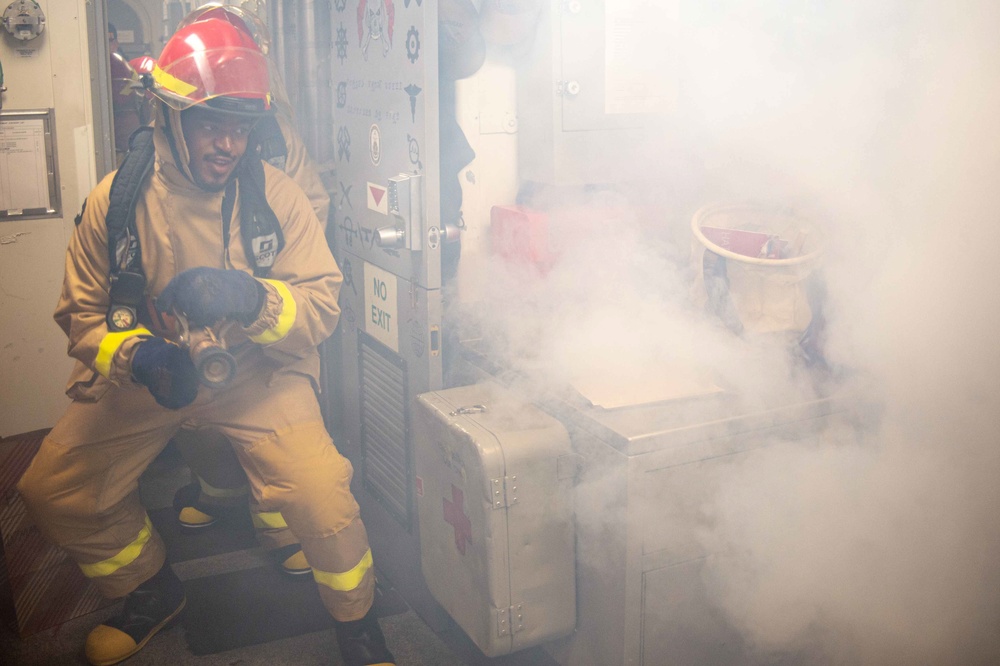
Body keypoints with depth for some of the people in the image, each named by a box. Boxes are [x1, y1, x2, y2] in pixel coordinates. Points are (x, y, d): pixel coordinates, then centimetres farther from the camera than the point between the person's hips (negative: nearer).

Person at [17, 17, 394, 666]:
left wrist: (252, 298, -33)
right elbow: (82, 312, 1)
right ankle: (151, 590, 24)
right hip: (146, 378, 3)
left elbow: (322, 304, -11)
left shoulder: (277, 195, -10)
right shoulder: (118, 199, -6)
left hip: (257, 370, -2)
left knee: (322, 493, -23)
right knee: (53, 492, -5)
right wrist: (136, 355, -21)